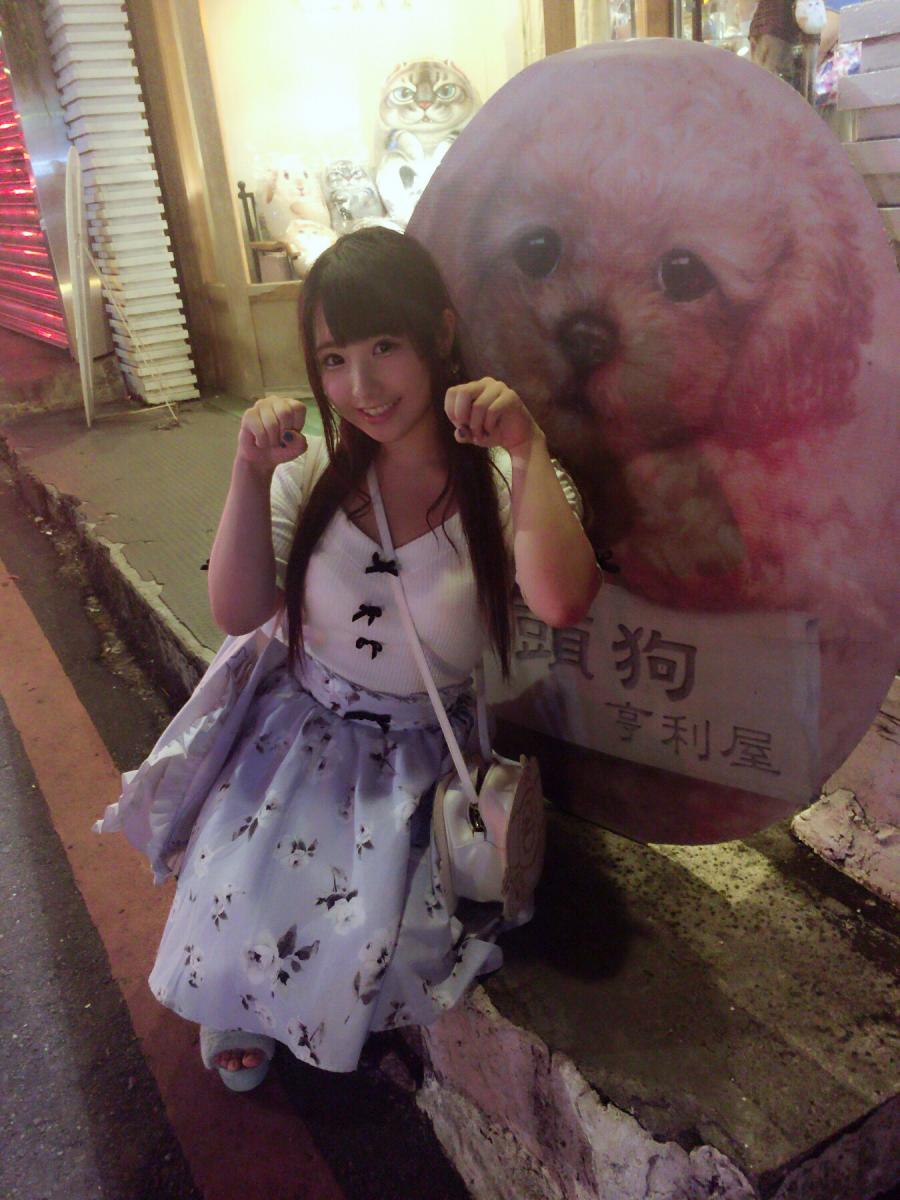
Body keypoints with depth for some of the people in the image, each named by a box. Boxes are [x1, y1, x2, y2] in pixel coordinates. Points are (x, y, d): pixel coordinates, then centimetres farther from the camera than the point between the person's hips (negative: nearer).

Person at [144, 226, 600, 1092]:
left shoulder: (499, 479, -15)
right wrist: (251, 476, -20)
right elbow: (237, 612, -11)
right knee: (235, 916, -7)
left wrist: (529, 448, -34)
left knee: (365, 941, -13)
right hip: (300, 730, 2)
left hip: (422, 757, -2)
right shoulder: (317, 468, -6)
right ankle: (241, 1003, 31)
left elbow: (561, 601, -35)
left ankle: (329, 1028, 26)